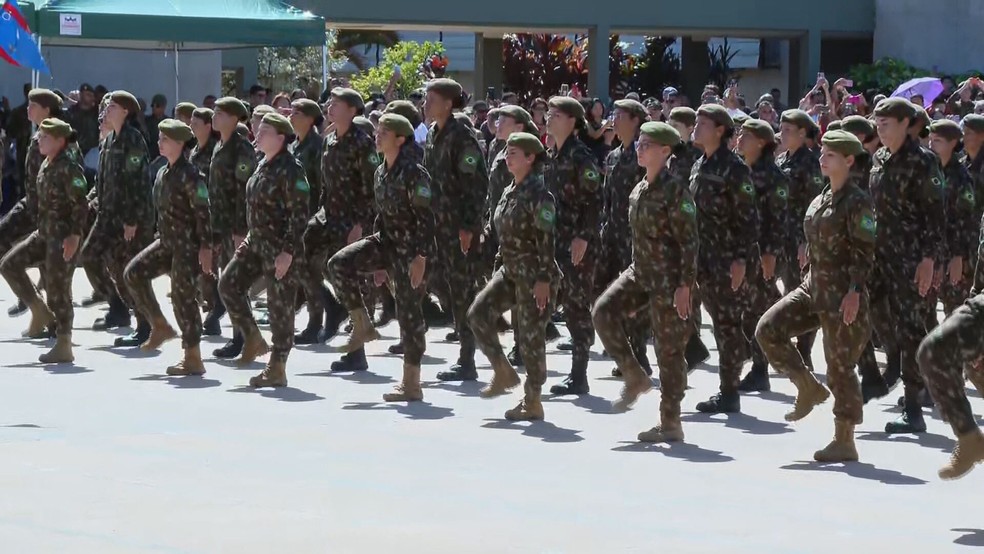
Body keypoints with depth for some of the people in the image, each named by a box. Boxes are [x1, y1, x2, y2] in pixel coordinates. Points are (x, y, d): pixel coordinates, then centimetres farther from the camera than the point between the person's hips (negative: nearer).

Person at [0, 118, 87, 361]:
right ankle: (40, 311, 13)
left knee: (58, 289, -5)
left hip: (63, 236, -9)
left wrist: (74, 236, -24)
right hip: (44, 232, 9)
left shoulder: (69, 167, -16)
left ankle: (64, 346, 3)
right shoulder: (45, 165, 10)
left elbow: (81, 205, -18)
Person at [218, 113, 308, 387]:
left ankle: (277, 368, 6)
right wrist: (250, 237, 18)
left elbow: (299, 213, -19)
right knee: (229, 283, 3)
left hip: (280, 248, -9)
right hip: (256, 242, 9)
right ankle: (252, 339, 16)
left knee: (280, 306, -2)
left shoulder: (290, 170, -16)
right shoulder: (263, 166, 11)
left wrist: (288, 251, -23)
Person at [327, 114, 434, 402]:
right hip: (386, 241, 8)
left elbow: (425, 218, -19)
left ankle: (411, 383, 4)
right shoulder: (381, 173, 9)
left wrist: (420, 258, -23)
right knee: (339, 264, -10)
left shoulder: (414, 173, -17)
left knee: (408, 312, -3)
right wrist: (377, 260, 18)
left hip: (410, 249, -8)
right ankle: (363, 326, 2)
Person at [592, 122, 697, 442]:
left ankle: (670, 423, 8)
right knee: (604, 311, -8)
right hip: (640, 271, 8)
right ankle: (635, 378, 7)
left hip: (668, 278, -8)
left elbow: (688, 240, -17)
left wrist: (685, 285, -20)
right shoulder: (640, 190, 9)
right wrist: (638, 268, 20)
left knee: (669, 349, -1)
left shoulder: (675, 188, -15)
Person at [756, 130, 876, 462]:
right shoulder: (821, 200, 13)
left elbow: (865, 253, -15)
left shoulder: (857, 202, -12)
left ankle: (844, 441, 8)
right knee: (769, 329, -5)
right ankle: (809, 388, 9)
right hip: (814, 286, 8)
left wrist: (854, 292, -23)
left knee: (840, 366, -2)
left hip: (843, 295, -8)